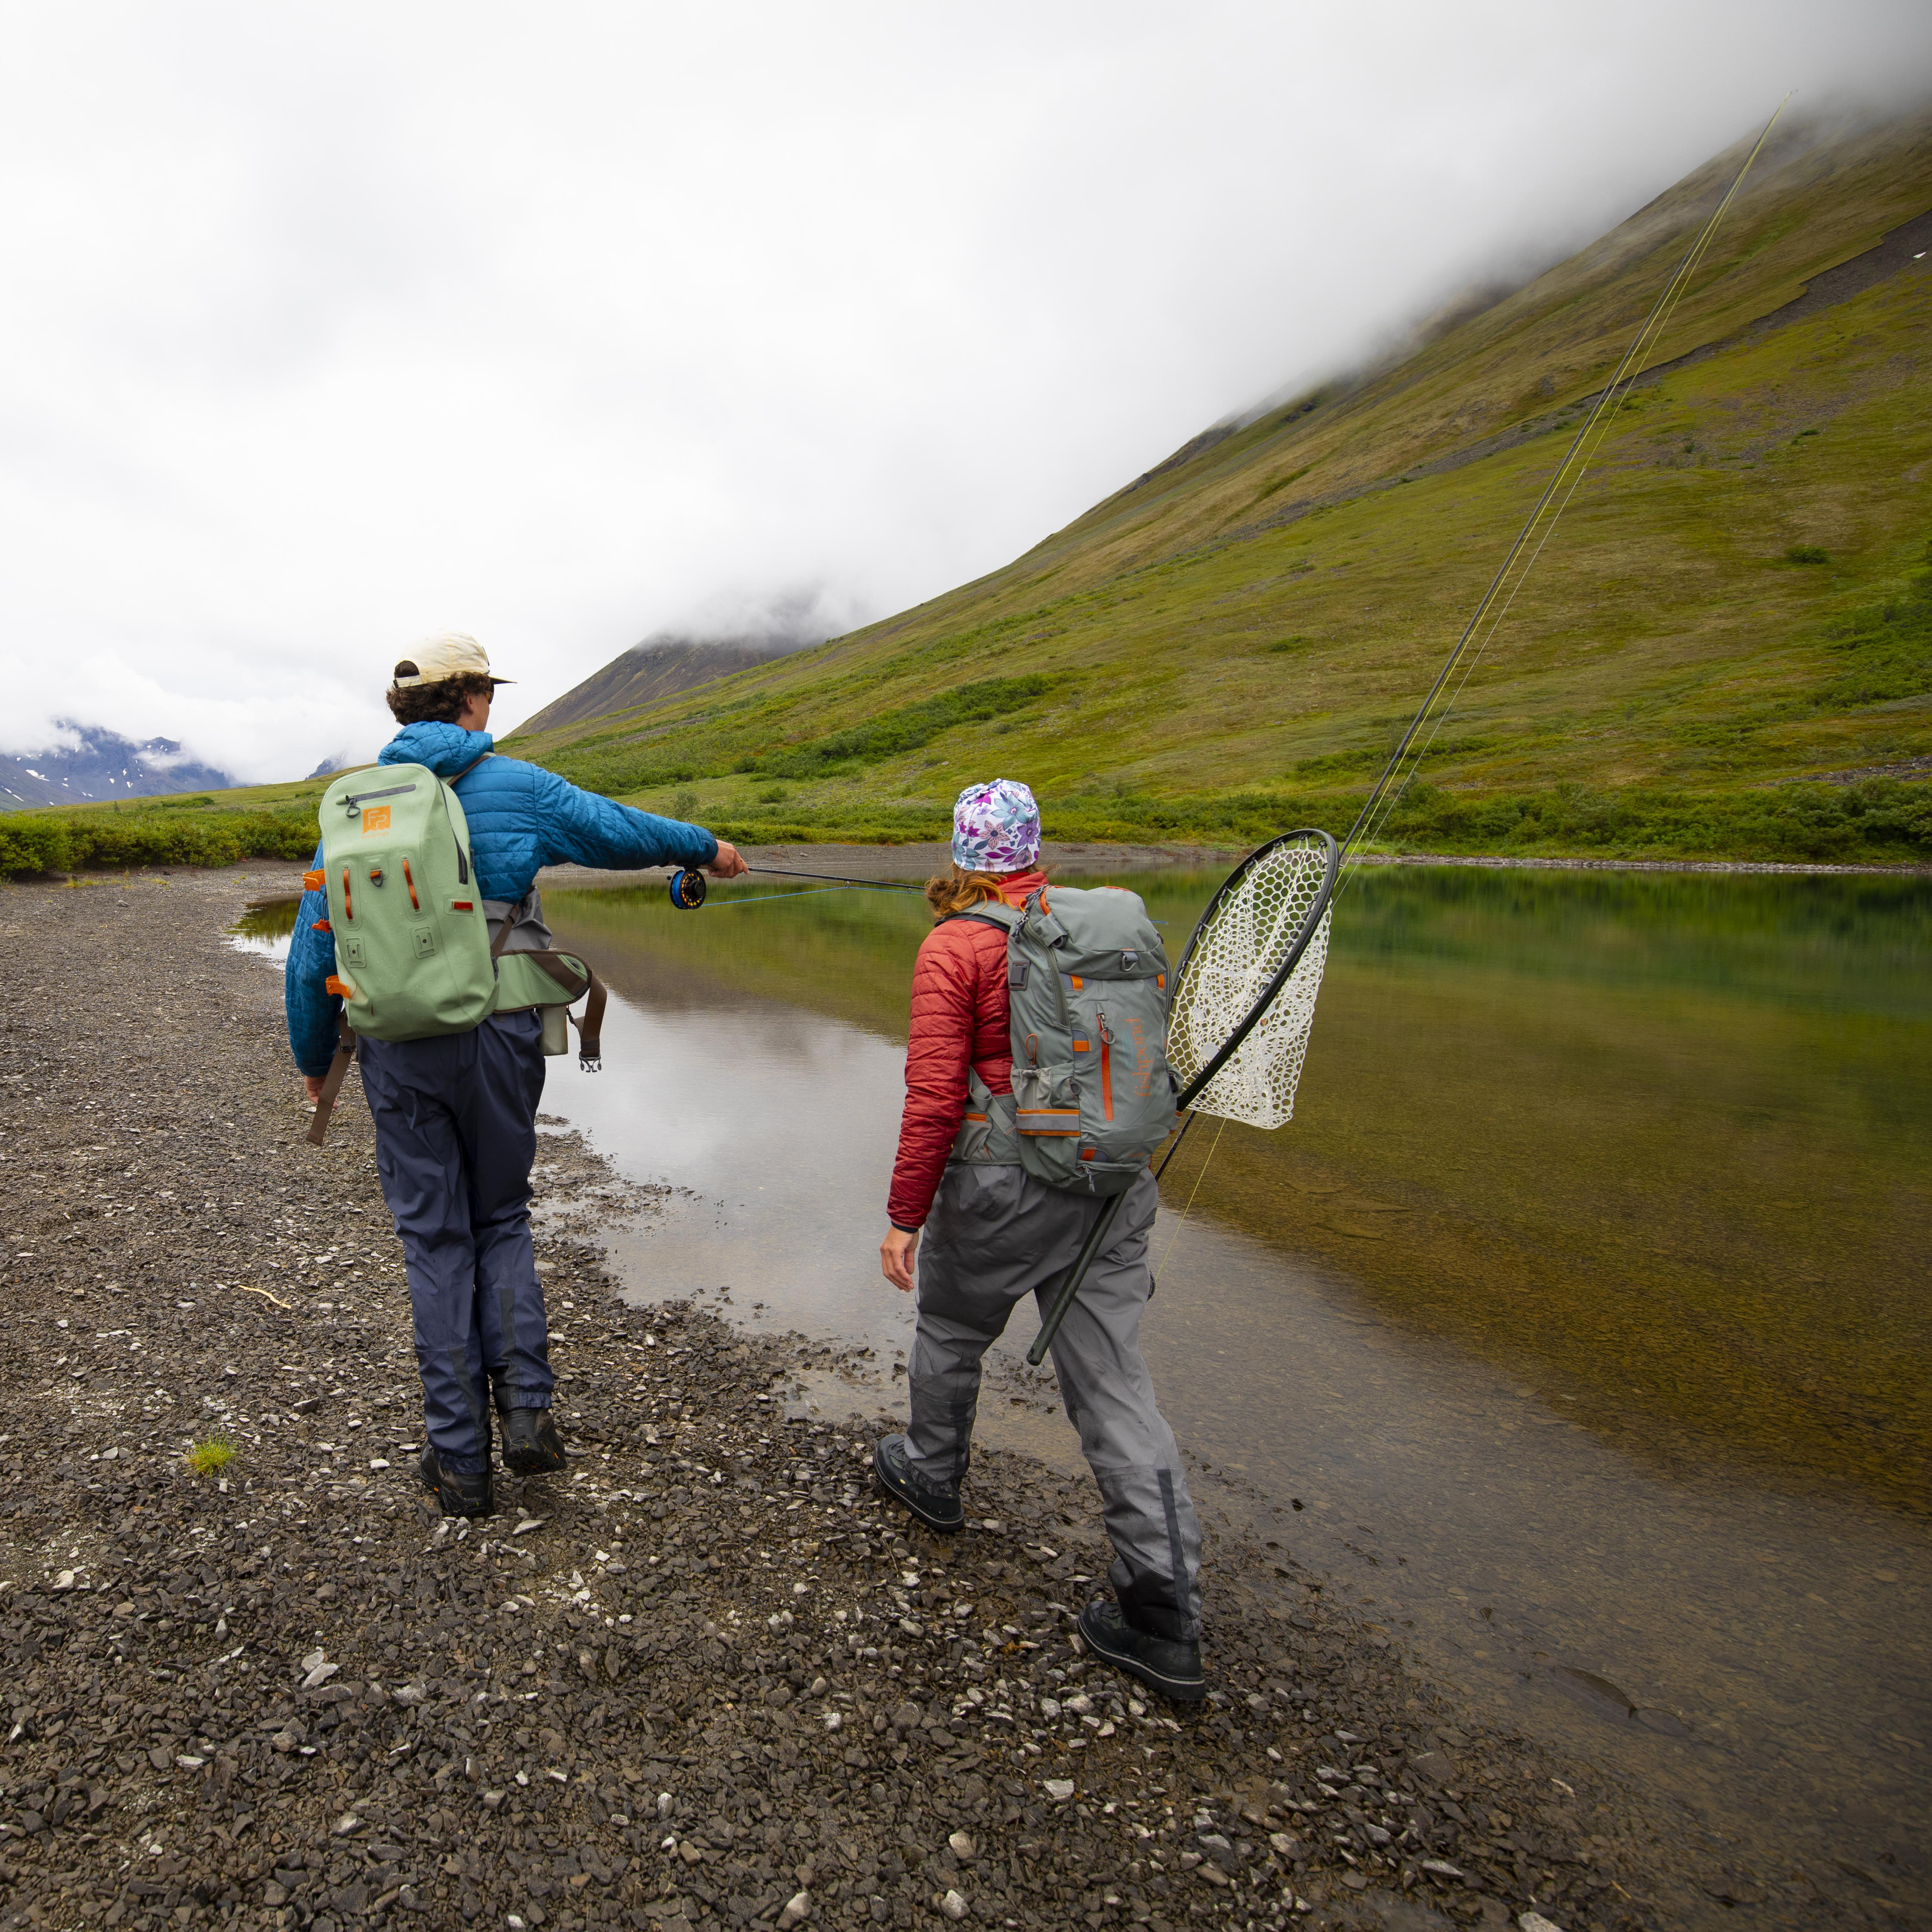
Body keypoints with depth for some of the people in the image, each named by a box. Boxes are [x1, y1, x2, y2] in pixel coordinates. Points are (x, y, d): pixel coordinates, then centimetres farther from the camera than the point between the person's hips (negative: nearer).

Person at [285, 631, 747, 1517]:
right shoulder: (518, 788, -2)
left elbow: (314, 946, 4)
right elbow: (622, 829, 8)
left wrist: (313, 1058, 16)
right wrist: (705, 847, 27)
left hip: (398, 1048, 1)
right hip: (498, 1039, -1)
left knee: (435, 1238, 11)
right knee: (501, 1217, 19)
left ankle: (459, 1459, 17)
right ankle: (526, 1410, 8)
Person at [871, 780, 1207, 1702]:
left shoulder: (954, 946, -10)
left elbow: (935, 1098, -15)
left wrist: (904, 1218, -7)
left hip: (1003, 1186, -4)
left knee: (950, 1332, 24)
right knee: (1113, 1380, 8)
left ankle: (932, 1477, 49)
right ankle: (1166, 1619, 10)